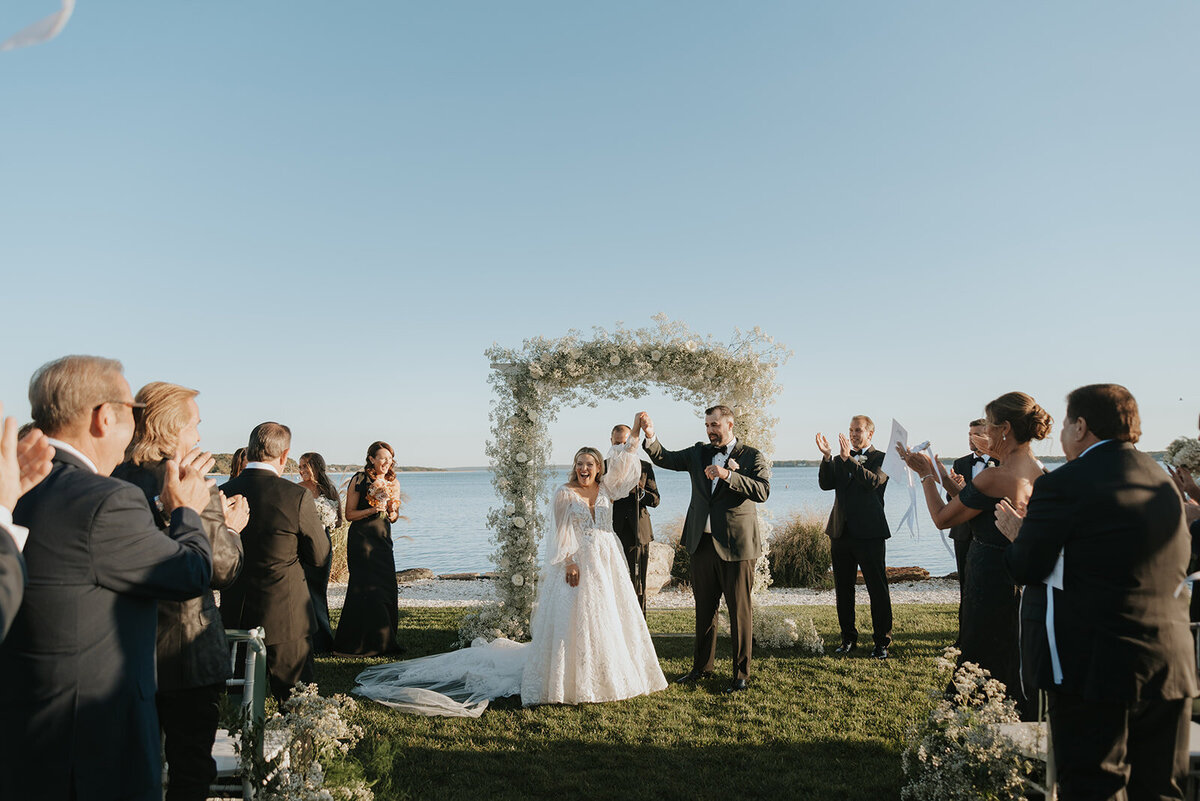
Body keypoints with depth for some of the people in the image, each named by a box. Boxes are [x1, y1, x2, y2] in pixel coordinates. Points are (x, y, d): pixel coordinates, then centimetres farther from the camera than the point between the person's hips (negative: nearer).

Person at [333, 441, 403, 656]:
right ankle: (361, 643, 4)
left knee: (387, 588, 3)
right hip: (362, 539, -6)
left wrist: (392, 510, -5)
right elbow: (349, 514, -5)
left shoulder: (393, 483, 12)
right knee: (366, 588, -7)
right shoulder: (359, 480, -5)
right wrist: (372, 509, -18)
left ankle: (384, 641, 15)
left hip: (384, 539, 6)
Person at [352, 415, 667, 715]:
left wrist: (636, 431, -10)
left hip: (607, 564, 5)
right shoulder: (564, 493, -4)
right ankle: (572, 682, 8)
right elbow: (563, 533, -7)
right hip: (576, 563, -4)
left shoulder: (606, 488, 7)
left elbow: (624, 460, -1)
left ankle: (603, 676, 24)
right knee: (572, 619, -3)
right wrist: (570, 563, -16)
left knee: (606, 617, 10)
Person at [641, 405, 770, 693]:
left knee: (739, 612, 4)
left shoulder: (752, 457, -3)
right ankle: (702, 667, 31)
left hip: (736, 545, -5)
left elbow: (763, 491, -17)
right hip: (703, 543, 5)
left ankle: (741, 674, 16)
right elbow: (665, 459, 3)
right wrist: (650, 436, -14)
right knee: (704, 608, 16)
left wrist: (728, 475, -27)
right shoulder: (699, 452, 11)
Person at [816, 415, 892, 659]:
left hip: (869, 533, -5)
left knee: (878, 589, 0)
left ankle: (881, 641, 13)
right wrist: (827, 456, -12)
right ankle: (849, 638, 23)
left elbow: (873, 481, -19)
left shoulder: (882, 458, 0)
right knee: (843, 589, 12)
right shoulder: (840, 460, 14)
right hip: (841, 533, 5)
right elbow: (825, 484, 0)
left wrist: (848, 459, -24)